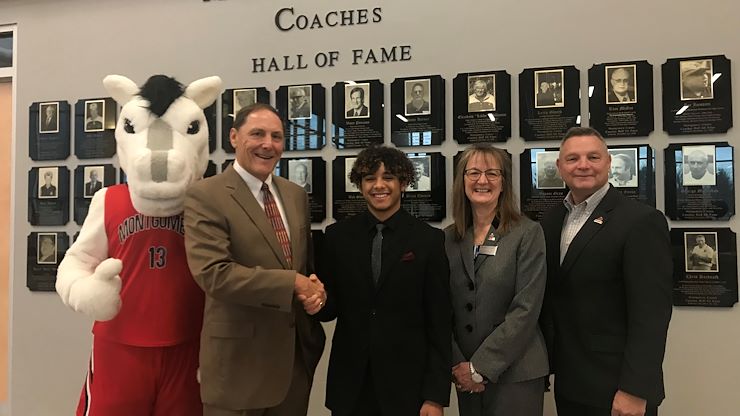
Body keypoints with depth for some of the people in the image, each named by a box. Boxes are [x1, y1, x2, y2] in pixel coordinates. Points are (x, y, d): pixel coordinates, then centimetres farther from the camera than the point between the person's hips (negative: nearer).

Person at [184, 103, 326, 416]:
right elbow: (213, 273, -22)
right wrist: (293, 282, -19)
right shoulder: (206, 195, -12)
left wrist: (314, 289, -6)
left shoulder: (296, 194, 9)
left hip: (298, 352, 6)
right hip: (240, 358, -5)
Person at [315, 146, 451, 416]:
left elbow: (440, 323, -4)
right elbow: (331, 308, 5)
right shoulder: (337, 235, 1)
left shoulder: (429, 240, -5)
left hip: (407, 384, -2)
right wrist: (319, 299, -18)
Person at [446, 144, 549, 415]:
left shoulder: (528, 233, -7)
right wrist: (457, 364, -7)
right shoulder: (449, 238, 3)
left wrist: (480, 367, -14)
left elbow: (526, 309, -13)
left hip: (515, 373, -3)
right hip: (466, 376, 4)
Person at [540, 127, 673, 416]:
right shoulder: (551, 221, 5)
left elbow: (651, 313, -17)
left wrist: (634, 391, -20)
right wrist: (545, 362, 8)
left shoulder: (642, 221, -13)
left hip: (615, 388, -5)